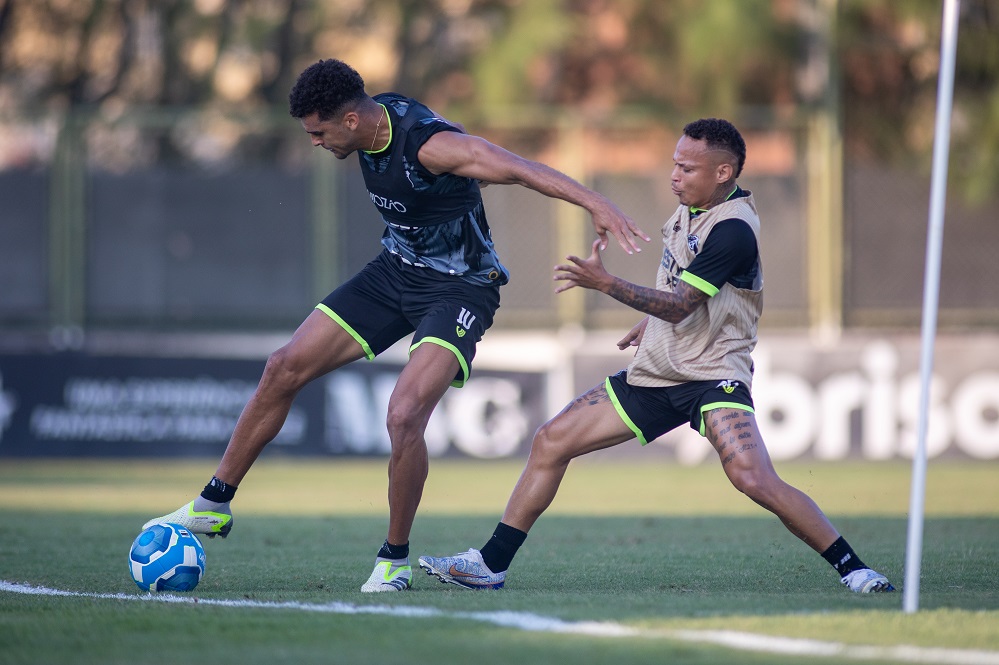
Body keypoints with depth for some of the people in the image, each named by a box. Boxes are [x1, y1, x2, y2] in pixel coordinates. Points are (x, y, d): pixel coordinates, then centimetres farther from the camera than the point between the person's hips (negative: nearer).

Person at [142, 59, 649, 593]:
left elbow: (522, 169, -40)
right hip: (394, 269, 8)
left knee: (404, 416, -26)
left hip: (458, 289, -8)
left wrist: (596, 204, -53)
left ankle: (395, 559, -5)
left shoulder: (432, 144, -30)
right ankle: (213, 506, 16)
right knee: (284, 369, 3)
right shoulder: (372, 118, -6)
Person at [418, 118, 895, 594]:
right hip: (655, 374, 9)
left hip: (714, 376, -9)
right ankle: (491, 564, 11)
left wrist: (605, 283, -33)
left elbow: (678, 305, -25)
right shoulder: (692, 208, 7)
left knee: (754, 479, -29)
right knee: (550, 443, 3)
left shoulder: (734, 229, -20)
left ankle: (852, 568, -18)